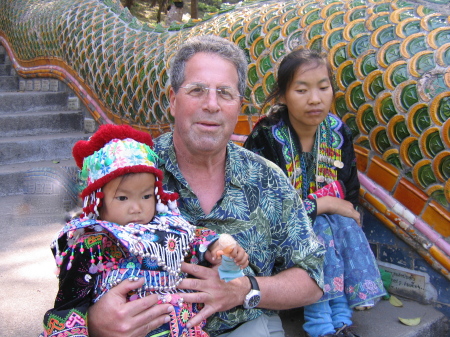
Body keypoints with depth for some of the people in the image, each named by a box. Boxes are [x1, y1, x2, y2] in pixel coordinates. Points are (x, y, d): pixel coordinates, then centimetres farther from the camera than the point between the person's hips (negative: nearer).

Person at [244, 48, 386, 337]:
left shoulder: (338, 132, -3)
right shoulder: (265, 137, -20)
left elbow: (351, 194, 5)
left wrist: (349, 212, -18)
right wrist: (323, 204, -22)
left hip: (332, 219, 5)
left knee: (347, 226, -25)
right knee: (320, 229, -31)